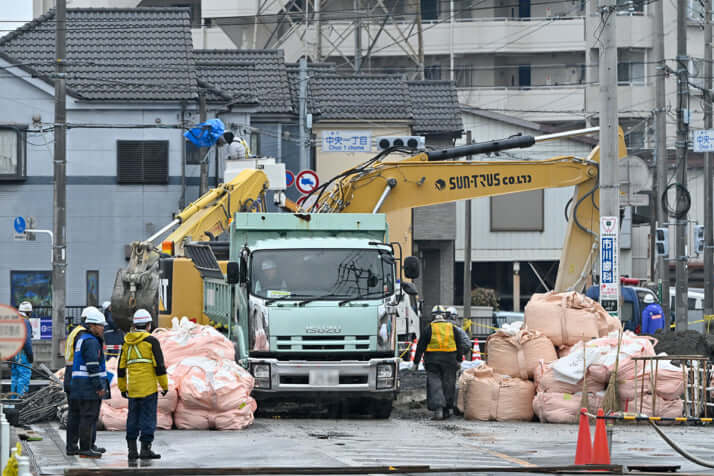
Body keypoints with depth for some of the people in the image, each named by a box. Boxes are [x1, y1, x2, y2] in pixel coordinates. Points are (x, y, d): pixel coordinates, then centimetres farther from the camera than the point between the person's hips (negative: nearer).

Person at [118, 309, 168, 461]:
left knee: (133, 418, 11)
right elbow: (159, 365, -10)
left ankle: (132, 450, 9)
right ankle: (145, 449, -6)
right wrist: (165, 385, -3)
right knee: (148, 418, -3)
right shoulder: (151, 341, -6)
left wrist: (122, 388, 20)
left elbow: (121, 367, 13)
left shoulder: (126, 343, 10)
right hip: (148, 388, -5)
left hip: (133, 388, 5)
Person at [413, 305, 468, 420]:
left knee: (434, 385, -2)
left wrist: (416, 362, 3)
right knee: (448, 385, 11)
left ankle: (438, 409, -18)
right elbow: (459, 346, 11)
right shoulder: (453, 329, 5)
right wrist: (458, 360, 20)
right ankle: (446, 410, 17)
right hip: (449, 361, 2)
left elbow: (420, 347, -2)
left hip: (432, 361, -2)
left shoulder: (428, 329, -3)